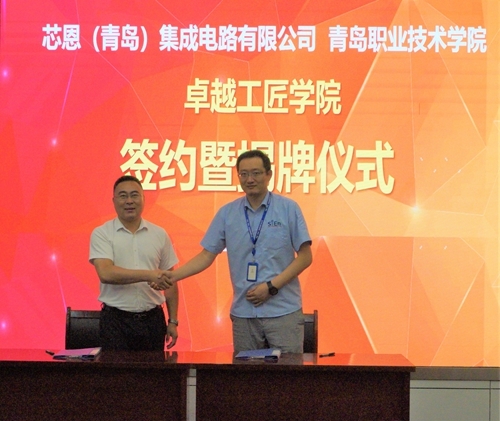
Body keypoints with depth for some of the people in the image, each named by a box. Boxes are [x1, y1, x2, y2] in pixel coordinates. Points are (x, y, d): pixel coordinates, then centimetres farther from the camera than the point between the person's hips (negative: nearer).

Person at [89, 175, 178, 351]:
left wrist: (173, 321, 8)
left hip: (153, 319, 3)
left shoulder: (160, 235, 8)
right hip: (115, 320, -2)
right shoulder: (101, 234, -2)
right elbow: (106, 274, -17)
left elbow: (168, 280, 12)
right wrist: (148, 275, -23)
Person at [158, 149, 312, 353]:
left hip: (283, 312, -2)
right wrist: (173, 275, -7)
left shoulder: (288, 209, -1)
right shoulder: (227, 214, 6)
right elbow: (207, 255, 7)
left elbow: (305, 256, -1)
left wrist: (272, 286, -11)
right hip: (243, 313, 2)